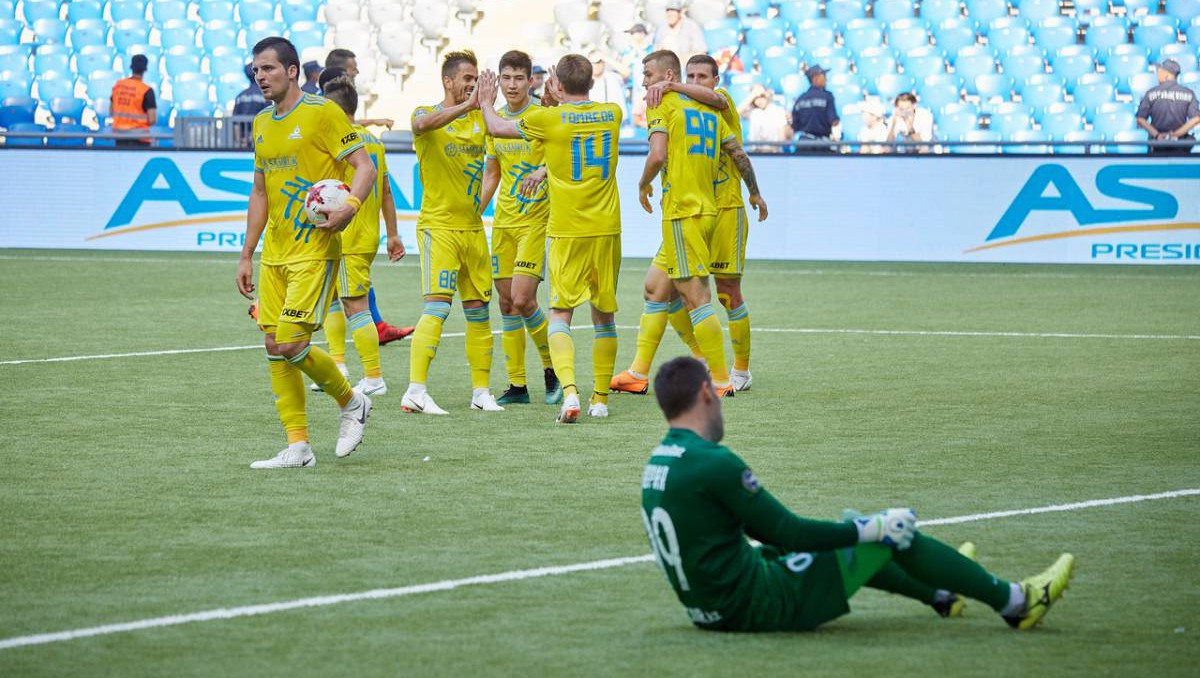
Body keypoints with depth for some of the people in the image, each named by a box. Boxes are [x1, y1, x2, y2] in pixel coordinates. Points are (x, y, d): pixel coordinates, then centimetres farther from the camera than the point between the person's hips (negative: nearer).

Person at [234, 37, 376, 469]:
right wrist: (246, 256, 18)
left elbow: (364, 166, -9)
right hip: (273, 252, 8)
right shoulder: (262, 124, 15)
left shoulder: (322, 112, -8)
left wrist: (350, 205, -29)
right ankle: (297, 447, 7)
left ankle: (351, 401, 10)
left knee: (291, 344, -14)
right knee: (274, 349, 3)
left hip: (314, 250, -8)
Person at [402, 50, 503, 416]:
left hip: (473, 227, 6)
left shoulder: (479, 118, 13)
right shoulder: (426, 113, -4)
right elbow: (423, 124, -28)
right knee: (437, 305, -16)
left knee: (478, 311, 8)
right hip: (438, 225, -6)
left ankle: (481, 391, 16)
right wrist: (467, 106, -38)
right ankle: (415, 392, -19)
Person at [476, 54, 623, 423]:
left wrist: (486, 102, 27)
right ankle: (600, 398, 17)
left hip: (568, 233, -4)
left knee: (560, 314, -1)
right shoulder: (612, 115, 5)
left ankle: (569, 390, -21)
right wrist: (559, 101, 35)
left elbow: (497, 128, 9)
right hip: (607, 229, 4)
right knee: (604, 316, 13)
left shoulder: (549, 119, -7)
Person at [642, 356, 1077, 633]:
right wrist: (871, 529, -7)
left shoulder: (657, 465, 6)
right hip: (761, 607, -9)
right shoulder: (715, 464, -23)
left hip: (710, 609, 9)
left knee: (847, 539, 30)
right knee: (893, 535, 4)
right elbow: (787, 534, -18)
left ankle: (941, 593, 54)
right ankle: (1016, 602, 20)